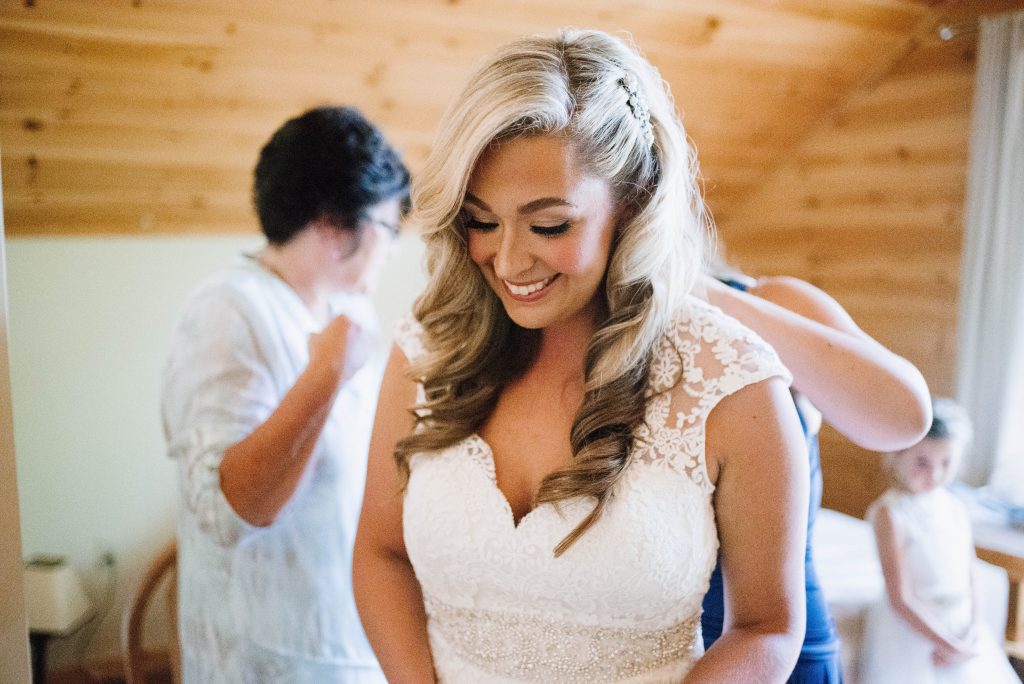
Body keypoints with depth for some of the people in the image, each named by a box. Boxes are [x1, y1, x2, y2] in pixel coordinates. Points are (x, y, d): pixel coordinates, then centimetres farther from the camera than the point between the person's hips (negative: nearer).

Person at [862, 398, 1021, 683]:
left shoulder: (956, 508, 2)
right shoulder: (890, 513, -17)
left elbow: (968, 582, 7)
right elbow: (901, 600, -17)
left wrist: (971, 636, -6)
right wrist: (952, 646, -13)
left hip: (962, 630, 5)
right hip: (911, 630, -5)